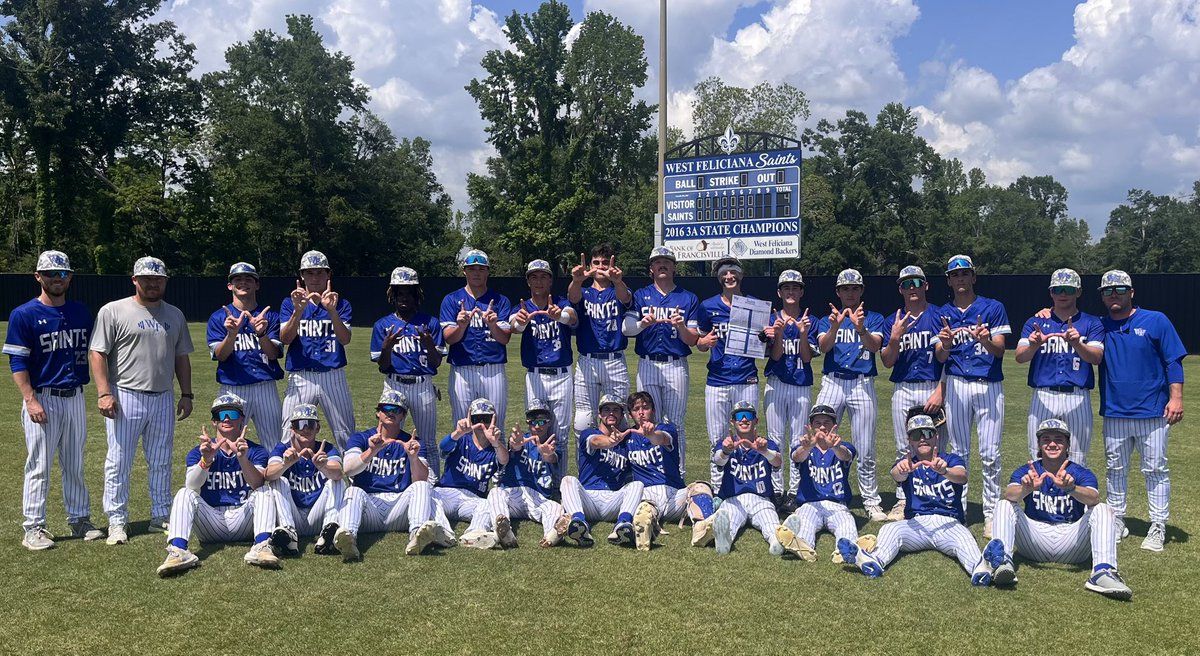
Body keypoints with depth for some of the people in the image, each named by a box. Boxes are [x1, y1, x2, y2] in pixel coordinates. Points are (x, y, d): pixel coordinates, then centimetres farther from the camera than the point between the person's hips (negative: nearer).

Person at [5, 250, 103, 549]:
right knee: (39, 466, 1)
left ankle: (79, 520, 22)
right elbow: (17, 362, -8)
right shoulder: (24, 315, -4)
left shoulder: (81, 312, 10)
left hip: (75, 398, 4)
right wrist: (30, 400, -17)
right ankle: (33, 528, 9)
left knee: (75, 465, 12)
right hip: (43, 399, -4)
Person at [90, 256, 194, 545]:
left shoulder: (174, 315, 13)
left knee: (161, 462, 11)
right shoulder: (113, 311, -2)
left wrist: (186, 394, 11)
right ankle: (117, 521, 11)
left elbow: (181, 357, 16)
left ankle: (160, 517, 22)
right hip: (125, 397, -4)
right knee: (119, 462, 1)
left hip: (164, 399, 4)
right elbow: (98, 353, -6)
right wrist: (104, 393, -16)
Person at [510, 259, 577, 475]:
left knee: (560, 435, 5)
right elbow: (514, 325, -21)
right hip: (535, 377, 1)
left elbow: (573, 318, -24)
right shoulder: (523, 307, 3)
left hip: (562, 376, -1)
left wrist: (559, 315, -49)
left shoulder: (561, 303, 0)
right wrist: (520, 322, -47)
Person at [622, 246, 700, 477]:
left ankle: (678, 475, 8)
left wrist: (681, 326, -18)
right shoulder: (641, 296, 9)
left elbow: (693, 340, 2)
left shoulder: (689, 299, 8)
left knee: (675, 423, 1)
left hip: (676, 366, -1)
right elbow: (626, 328, -5)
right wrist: (644, 323, -25)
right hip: (647, 365, 1)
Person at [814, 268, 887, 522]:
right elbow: (824, 346, -8)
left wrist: (860, 328, -30)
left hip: (863, 384, -1)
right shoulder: (827, 320, 12)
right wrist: (835, 326, -28)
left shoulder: (874, 318, 9)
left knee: (865, 451, 2)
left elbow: (875, 346, -11)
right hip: (832, 383, 1)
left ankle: (872, 503, 13)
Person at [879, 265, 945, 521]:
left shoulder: (939, 316, 1)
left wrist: (940, 392, -12)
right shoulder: (892, 321, 10)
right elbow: (887, 362, 4)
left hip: (932, 388, -3)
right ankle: (902, 500, 15)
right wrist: (896, 337, -13)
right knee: (903, 449, 7)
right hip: (902, 390, 3)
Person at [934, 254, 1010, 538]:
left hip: (989, 385, -2)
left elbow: (999, 350, -5)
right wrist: (945, 344, -22)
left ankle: (991, 512, 6)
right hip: (956, 385, 2)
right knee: (959, 452, 8)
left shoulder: (993, 308, 2)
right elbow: (940, 357, 1)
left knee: (989, 454, -3)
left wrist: (986, 341, -28)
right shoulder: (944, 313, 8)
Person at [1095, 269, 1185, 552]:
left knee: (1155, 470, 2)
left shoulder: (1156, 321, 0)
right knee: (1115, 470, 10)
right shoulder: (1099, 326, 7)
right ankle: (1117, 523, 21)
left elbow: (1173, 362, -2)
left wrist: (1176, 398, -10)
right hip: (1114, 414, 3)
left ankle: (1158, 528, 10)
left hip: (1152, 412, -3)